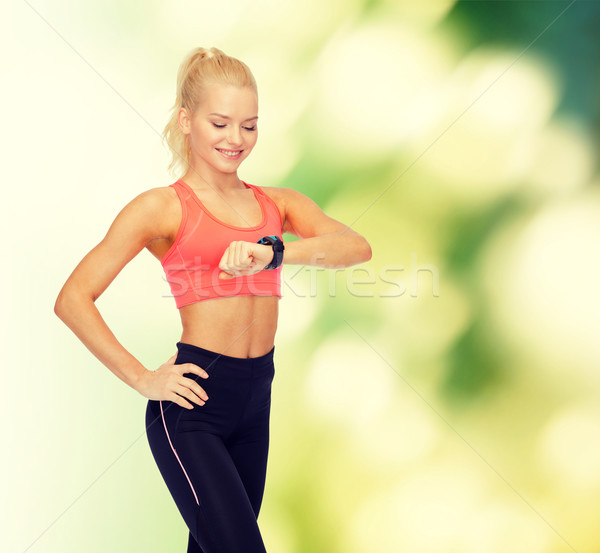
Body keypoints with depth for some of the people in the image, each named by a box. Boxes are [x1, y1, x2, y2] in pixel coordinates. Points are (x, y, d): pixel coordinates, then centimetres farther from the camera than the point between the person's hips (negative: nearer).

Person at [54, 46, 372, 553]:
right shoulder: (163, 207, -4)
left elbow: (356, 246, -9)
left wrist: (273, 253, -25)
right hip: (194, 402, -5)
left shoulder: (276, 203, 9)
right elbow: (73, 299, -8)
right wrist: (143, 379, -9)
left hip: (255, 401, 5)